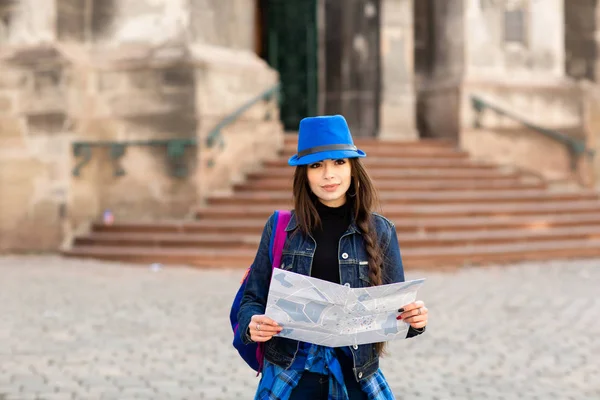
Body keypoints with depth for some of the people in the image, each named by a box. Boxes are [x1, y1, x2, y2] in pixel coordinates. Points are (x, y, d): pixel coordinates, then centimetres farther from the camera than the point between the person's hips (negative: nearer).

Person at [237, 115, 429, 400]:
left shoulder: (379, 231, 0)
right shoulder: (280, 227, -1)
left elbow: (395, 310, 5)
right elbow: (253, 299, 3)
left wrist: (414, 320, -17)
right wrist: (252, 324, -18)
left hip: (355, 377, 1)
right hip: (289, 377, 0)